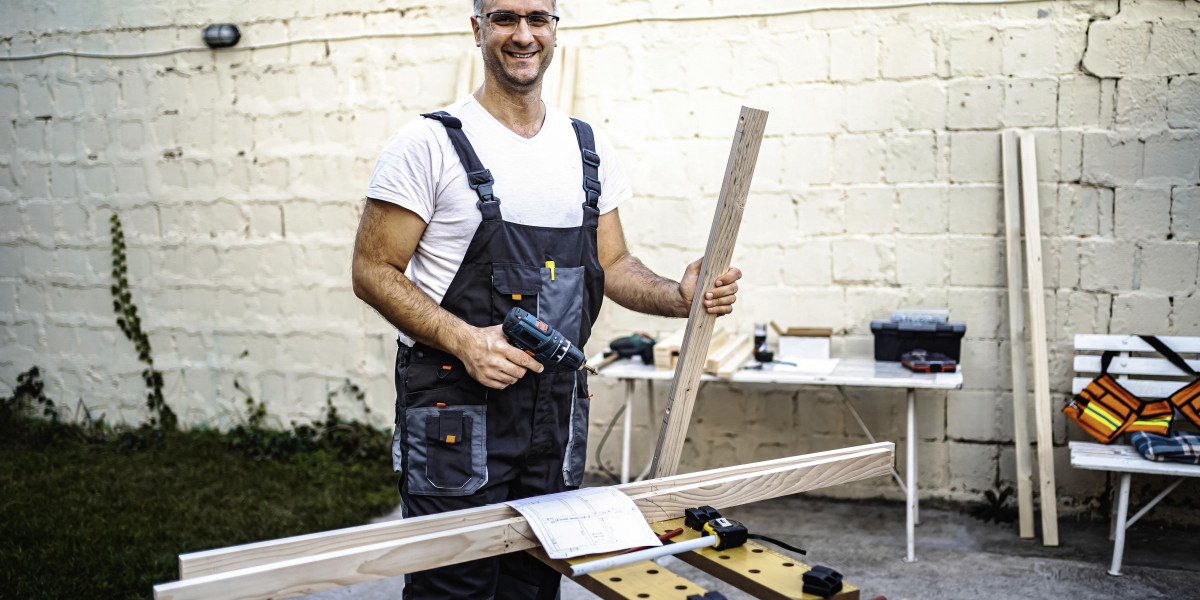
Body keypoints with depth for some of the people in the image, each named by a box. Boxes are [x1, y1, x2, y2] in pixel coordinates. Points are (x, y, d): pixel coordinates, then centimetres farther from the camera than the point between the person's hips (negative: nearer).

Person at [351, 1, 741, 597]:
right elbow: (374, 272, -8)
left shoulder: (588, 150, 9)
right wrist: (464, 340, -22)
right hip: (455, 408, -5)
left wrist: (679, 296, -6)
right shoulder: (430, 144, -7)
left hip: (557, 407, 5)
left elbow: (613, 265, 14)